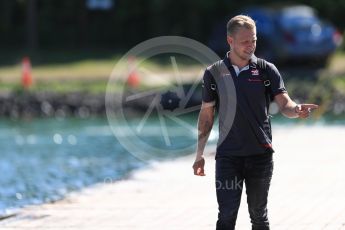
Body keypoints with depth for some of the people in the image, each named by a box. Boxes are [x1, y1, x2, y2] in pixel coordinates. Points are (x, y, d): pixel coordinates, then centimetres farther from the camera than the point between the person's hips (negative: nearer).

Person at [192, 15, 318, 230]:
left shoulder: (267, 70, 0)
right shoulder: (214, 73, 2)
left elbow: (285, 104, -6)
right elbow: (207, 115, 9)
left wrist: (297, 110, -30)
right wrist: (199, 154, 6)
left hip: (261, 154, 0)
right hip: (228, 155, 0)